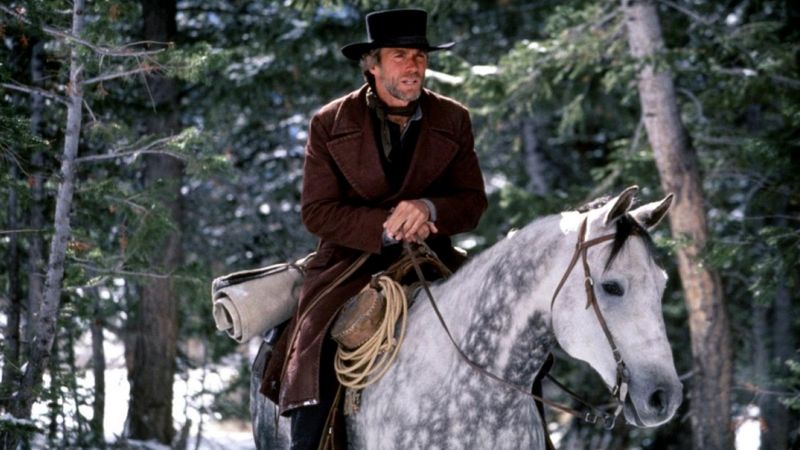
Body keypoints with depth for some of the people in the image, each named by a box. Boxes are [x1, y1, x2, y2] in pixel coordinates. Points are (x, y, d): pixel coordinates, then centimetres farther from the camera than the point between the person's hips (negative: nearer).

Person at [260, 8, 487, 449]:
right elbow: (317, 211, -5)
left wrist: (429, 209, -19)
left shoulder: (453, 120, 6)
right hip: (349, 268, -2)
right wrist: (385, 227, -20)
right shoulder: (330, 124, 0)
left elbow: (473, 202, 4)